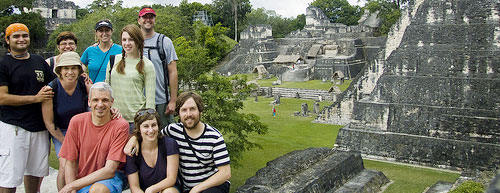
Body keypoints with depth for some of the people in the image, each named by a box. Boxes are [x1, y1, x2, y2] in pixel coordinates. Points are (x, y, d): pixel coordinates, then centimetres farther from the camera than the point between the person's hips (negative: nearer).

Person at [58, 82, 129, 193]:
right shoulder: (76, 121, -3)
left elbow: (110, 170, -15)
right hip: (82, 182, 4)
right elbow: (70, 164, 1)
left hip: (110, 178, -4)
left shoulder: (120, 126, -13)